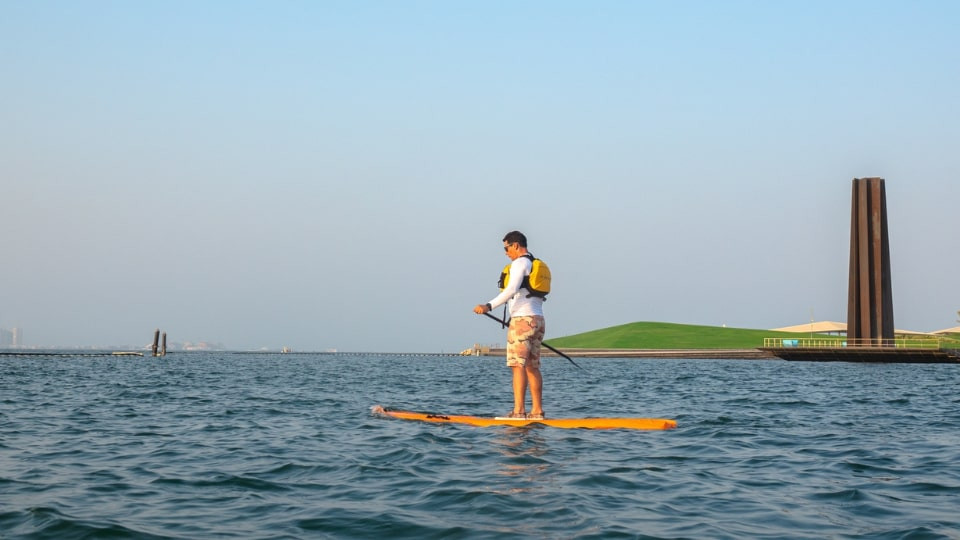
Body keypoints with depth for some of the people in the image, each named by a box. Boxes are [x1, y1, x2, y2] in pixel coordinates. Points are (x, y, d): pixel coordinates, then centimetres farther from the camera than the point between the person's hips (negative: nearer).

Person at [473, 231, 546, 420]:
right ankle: (537, 411, 11)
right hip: (538, 319, 9)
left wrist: (489, 306, -29)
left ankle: (519, 410, -19)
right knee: (532, 367, 11)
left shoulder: (520, 263, -7)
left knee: (518, 365, -12)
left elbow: (511, 290, -22)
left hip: (523, 319, -9)